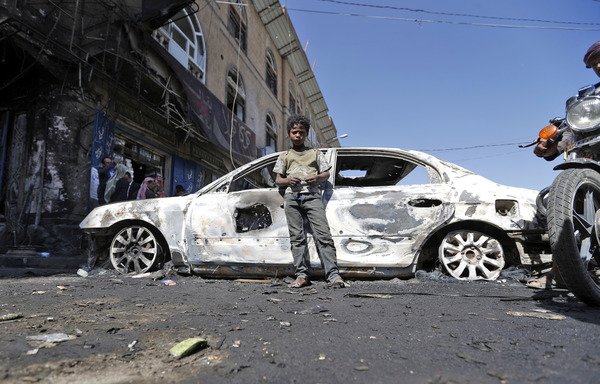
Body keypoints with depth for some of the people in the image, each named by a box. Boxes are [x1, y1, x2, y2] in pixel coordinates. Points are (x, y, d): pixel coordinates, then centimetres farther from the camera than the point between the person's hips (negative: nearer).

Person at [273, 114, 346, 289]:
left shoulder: (315, 153, 23)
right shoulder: (284, 156, 24)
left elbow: (326, 174, 18)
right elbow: (277, 180, 18)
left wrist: (317, 177, -4)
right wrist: (287, 180, -4)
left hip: (312, 195, -1)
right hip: (292, 196, 2)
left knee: (323, 234, -14)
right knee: (297, 237, -6)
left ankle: (333, 274, -18)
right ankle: (302, 274, -6)